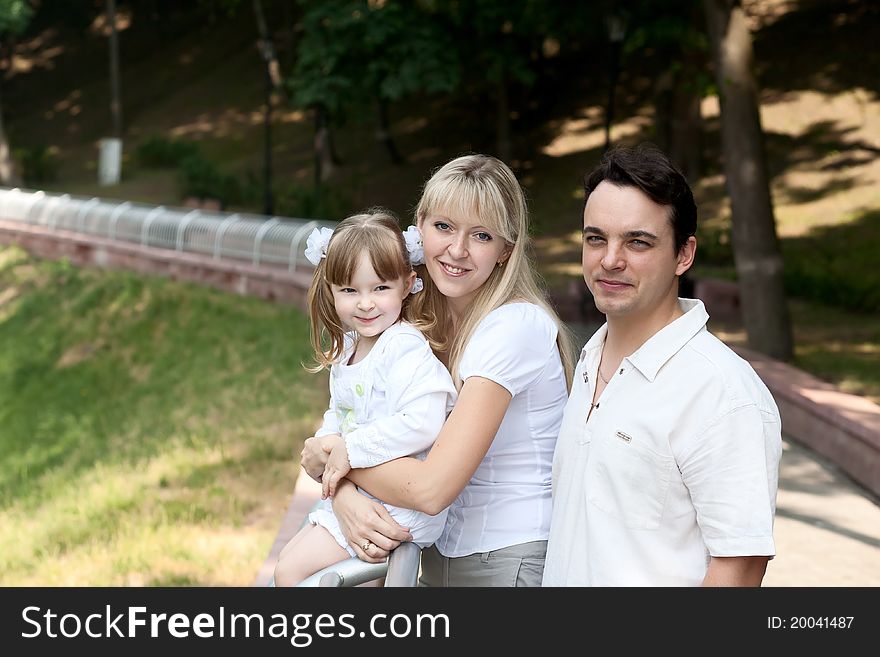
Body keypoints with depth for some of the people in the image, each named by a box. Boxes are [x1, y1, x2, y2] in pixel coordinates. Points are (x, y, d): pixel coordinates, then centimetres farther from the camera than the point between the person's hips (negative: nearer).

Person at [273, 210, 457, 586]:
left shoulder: (405, 350, -21)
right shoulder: (347, 349, 9)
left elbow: (421, 424, -33)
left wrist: (350, 450, -24)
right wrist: (326, 444, -3)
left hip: (397, 504, -10)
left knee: (291, 572, -11)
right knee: (288, 561, 19)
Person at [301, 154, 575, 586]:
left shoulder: (516, 325, -21)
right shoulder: (420, 319, 2)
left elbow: (430, 488, -25)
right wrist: (344, 496, -19)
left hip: (513, 561, -6)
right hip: (441, 555, 6)